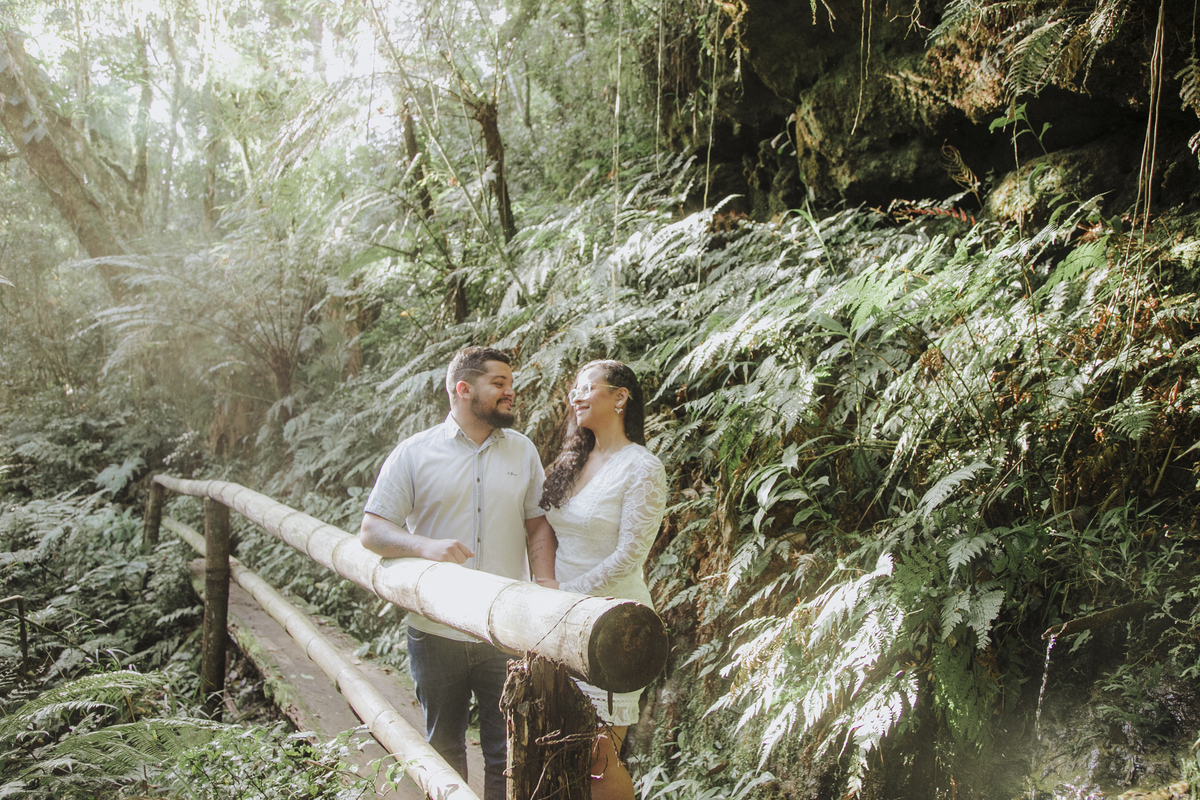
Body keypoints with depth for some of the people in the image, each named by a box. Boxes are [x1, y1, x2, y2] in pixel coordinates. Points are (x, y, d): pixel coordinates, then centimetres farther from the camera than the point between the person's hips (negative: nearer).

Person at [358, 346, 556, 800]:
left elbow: (539, 528, 8)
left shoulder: (523, 451, 6)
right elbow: (371, 531, -4)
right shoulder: (414, 454, -3)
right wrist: (425, 546, -22)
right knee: (443, 750, 15)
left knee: (508, 752, 7)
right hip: (436, 631, -1)